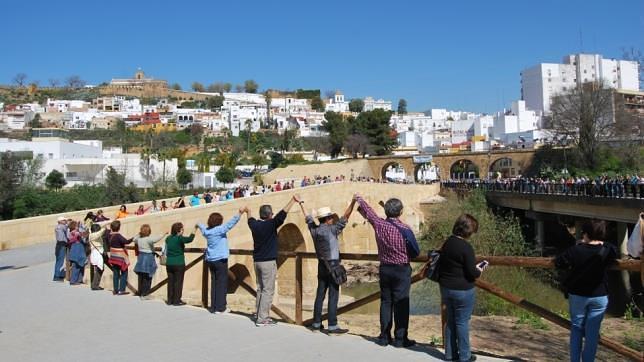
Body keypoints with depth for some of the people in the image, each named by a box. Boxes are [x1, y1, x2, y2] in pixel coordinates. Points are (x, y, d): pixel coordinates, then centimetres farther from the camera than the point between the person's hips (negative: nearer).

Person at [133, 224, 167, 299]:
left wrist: (139, 234, 34)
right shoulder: (149, 239, -16)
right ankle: (144, 294, 1)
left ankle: (140, 293, 21)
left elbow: (134, 239, 29)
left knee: (141, 277, 14)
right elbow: (155, 240, -37)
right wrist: (164, 235, -36)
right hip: (148, 258, -7)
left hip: (141, 258, 7)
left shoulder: (139, 239, 6)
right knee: (147, 278, 0)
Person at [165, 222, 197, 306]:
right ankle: (177, 301, 4)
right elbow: (190, 239, -25)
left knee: (171, 282, 10)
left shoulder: (168, 238, 8)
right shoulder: (179, 238, -13)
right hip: (179, 264, -6)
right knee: (178, 282, 2)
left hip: (169, 263, 6)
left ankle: (170, 300, 15)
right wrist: (195, 229, -15)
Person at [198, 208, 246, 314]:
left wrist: (198, 224, 53)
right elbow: (231, 223, -24)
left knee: (214, 283, 12)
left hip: (210, 260, 7)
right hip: (220, 260, -7)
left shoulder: (206, 231, 8)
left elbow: (202, 227, 31)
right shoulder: (220, 229, -13)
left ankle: (214, 307, 14)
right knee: (222, 284, -2)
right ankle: (220, 308, -2)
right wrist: (240, 213, -31)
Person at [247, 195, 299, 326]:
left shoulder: (255, 225, 5)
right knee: (268, 291, -4)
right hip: (268, 262, -8)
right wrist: (293, 200, -24)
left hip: (257, 261, 8)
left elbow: (250, 220, 28)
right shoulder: (270, 225, -14)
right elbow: (282, 215, -25)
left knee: (260, 289, 14)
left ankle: (260, 316, 18)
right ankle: (262, 319, -5)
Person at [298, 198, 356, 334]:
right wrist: (353, 202, -16)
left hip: (321, 265, 7)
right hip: (332, 266, -7)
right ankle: (332, 326, -5)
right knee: (333, 296, -5)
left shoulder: (314, 230, 4)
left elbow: (308, 218, 18)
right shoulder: (331, 230, -13)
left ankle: (316, 323, 17)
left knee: (320, 294, 12)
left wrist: (301, 204, 32)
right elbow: (345, 218, -16)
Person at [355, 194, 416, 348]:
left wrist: (359, 199, 29)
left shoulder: (379, 224, -5)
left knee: (385, 302, 12)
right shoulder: (405, 228, -14)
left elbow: (368, 211, 13)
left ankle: (384, 337, 17)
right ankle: (400, 339, 7)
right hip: (402, 269, -4)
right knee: (401, 304, 2)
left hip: (385, 268, 4)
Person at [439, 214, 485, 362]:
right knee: (462, 322, 4)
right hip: (462, 290, -7)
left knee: (451, 320, 16)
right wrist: (479, 270, 3)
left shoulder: (447, 243, 4)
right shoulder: (466, 247, -20)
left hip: (446, 287, 7)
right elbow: (472, 272, -20)